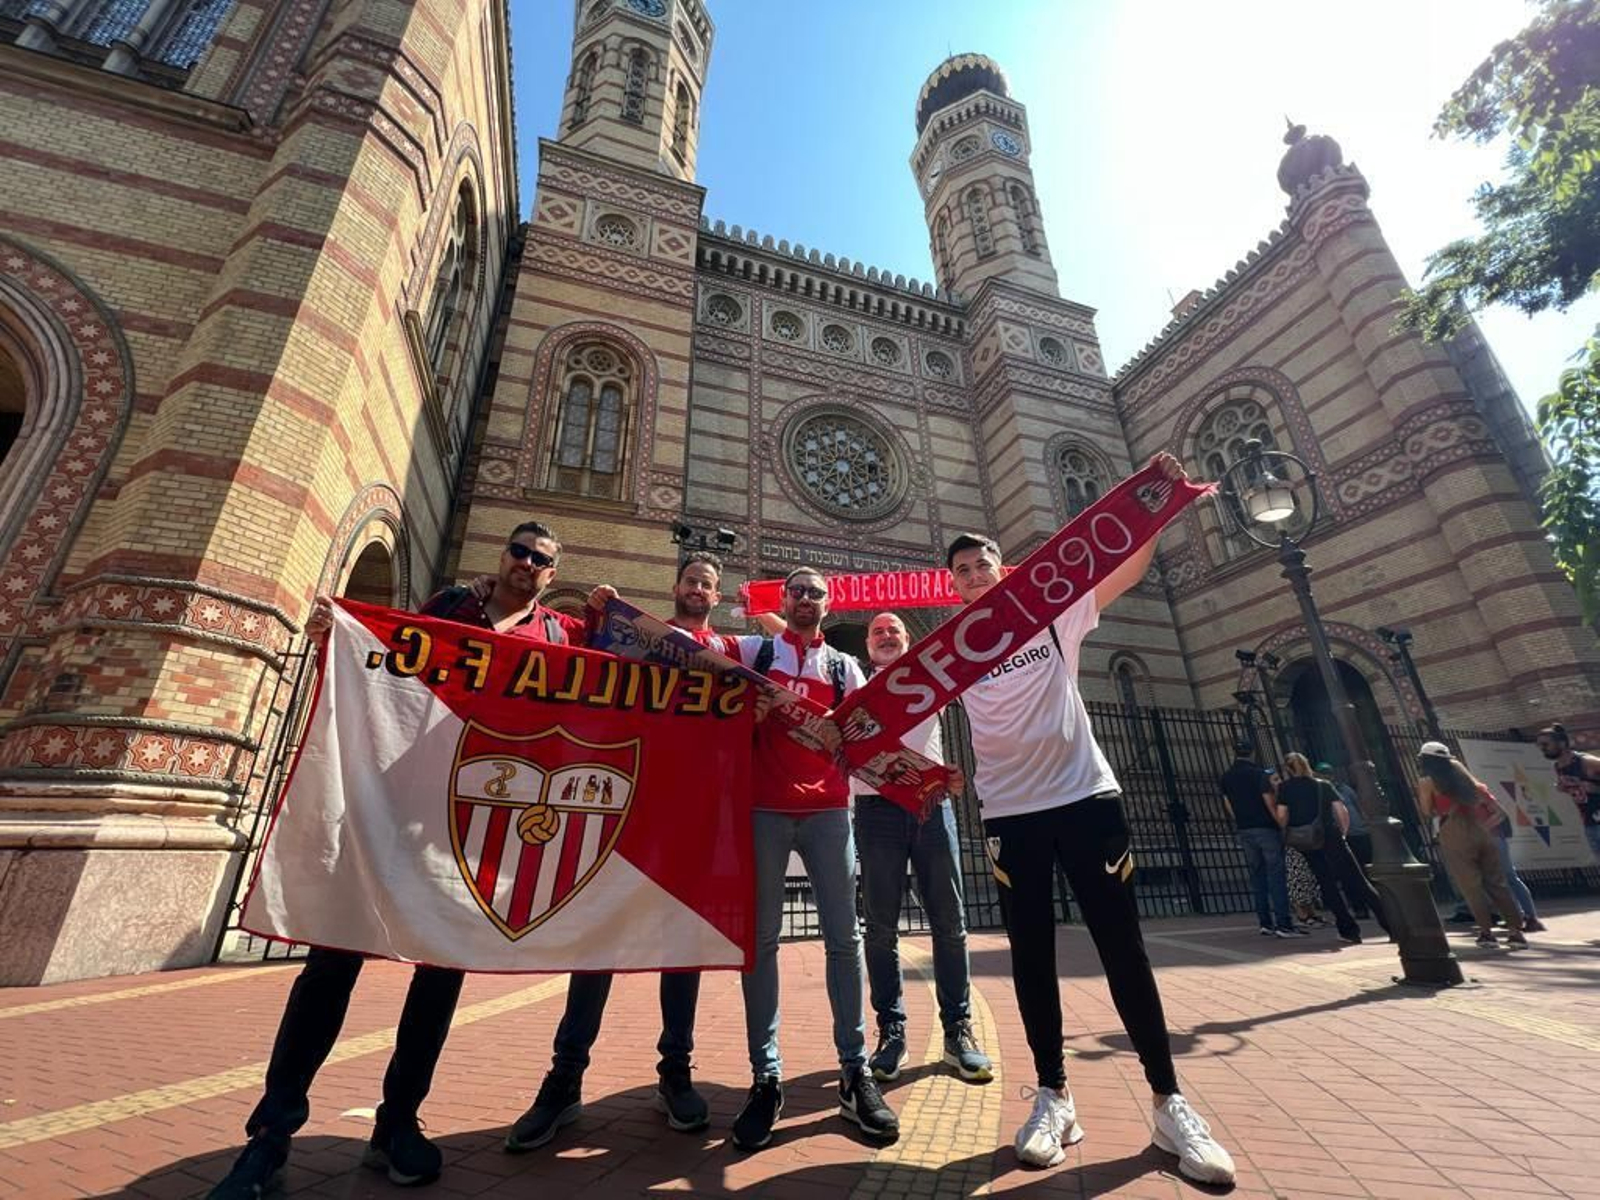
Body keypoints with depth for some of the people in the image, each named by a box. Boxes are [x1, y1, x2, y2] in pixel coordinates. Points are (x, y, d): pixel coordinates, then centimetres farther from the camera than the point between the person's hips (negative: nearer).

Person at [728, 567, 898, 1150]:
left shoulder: (844, 666, 14)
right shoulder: (755, 652, 12)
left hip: (828, 809, 2)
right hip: (765, 808, -1)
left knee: (843, 937, 4)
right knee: (761, 937, 3)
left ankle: (855, 1072, 16)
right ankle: (765, 1077, 14)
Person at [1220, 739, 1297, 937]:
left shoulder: (1225, 778, 7)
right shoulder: (1258, 773, -8)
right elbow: (1270, 803, -11)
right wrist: (1282, 824, -3)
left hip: (1244, 832, 5)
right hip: (1266, 828, -5)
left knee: (1257, 877, 9)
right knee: (1276, 876, -3)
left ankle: (1266, 924, 12)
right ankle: (1283, 924, -6)